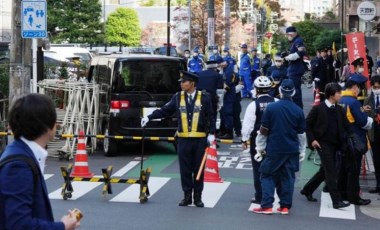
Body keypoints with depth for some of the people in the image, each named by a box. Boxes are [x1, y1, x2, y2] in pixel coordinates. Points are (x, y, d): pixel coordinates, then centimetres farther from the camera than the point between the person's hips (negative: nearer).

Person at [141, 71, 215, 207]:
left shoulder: (204, 97, -1)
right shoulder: (178, 97, 4)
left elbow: (211, 117, 1)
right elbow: (165, 110, 4)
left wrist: (211, 133, -5)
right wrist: (149, 117, -3)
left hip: (200, 139, -2)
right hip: (183, 139, 2)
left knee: (198, 169, 4)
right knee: (185, 169, 5)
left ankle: (198, 197, 15)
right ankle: (187, 196, 15)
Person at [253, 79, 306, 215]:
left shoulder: (271, 107, -9)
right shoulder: (298, 111, -3)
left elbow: (263, 130, -5)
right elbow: (301, 133, 5)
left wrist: (260, 147, 7)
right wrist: (302, 151, 16)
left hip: (274, 149, -2)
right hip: (292, 150, 2)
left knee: (267, 176, 6)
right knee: (288, 178, 9)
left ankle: (266, 205, -1)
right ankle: (285, 206, 12)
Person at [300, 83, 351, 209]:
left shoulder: (339, 110, 7)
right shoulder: (318, 108, -8)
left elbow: (346, 126, 7)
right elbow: (307, 124, -4)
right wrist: (312, 140, -11)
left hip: (334, 145, 6)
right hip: (323, 144, -6)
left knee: (324, 171, 14)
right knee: (331, 173, -10)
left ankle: (307, 190, 32)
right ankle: (337, 201, -9)